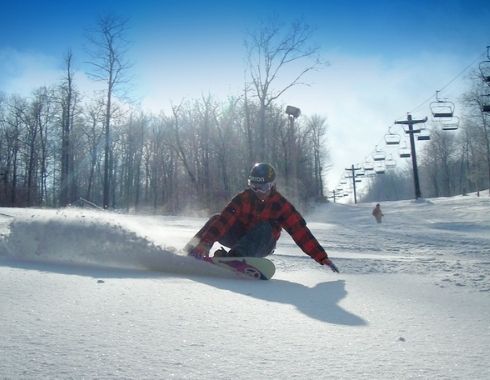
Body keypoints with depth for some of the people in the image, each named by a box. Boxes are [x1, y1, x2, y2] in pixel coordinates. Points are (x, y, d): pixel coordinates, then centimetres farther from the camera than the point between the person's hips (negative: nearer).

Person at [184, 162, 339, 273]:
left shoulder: (281, 205, -13)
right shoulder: (243, 198, -11)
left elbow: (301, 232, -17)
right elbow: (224, 219, -23)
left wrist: (322, 257, -22)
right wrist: (206, 242, -37)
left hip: (262, 244, -1)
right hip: (240, 238, 2)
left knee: (265, 227, -33)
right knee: (216, 220, -19)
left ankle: (235, 258, -50)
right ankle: (192, 251, -30)